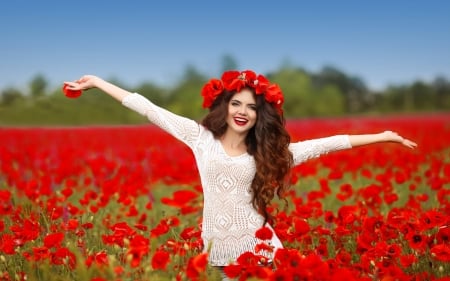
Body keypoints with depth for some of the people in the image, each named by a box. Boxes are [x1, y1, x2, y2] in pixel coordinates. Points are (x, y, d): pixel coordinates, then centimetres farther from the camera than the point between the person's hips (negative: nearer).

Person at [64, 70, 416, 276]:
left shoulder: (268, 153, 4)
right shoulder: (201, 136, 3)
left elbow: (324, 144, 3)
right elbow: (150, 109, 3)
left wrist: (383, 136, 3)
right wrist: (97, 81, 4)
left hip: (257, 244, 0)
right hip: (217, 247, 0)